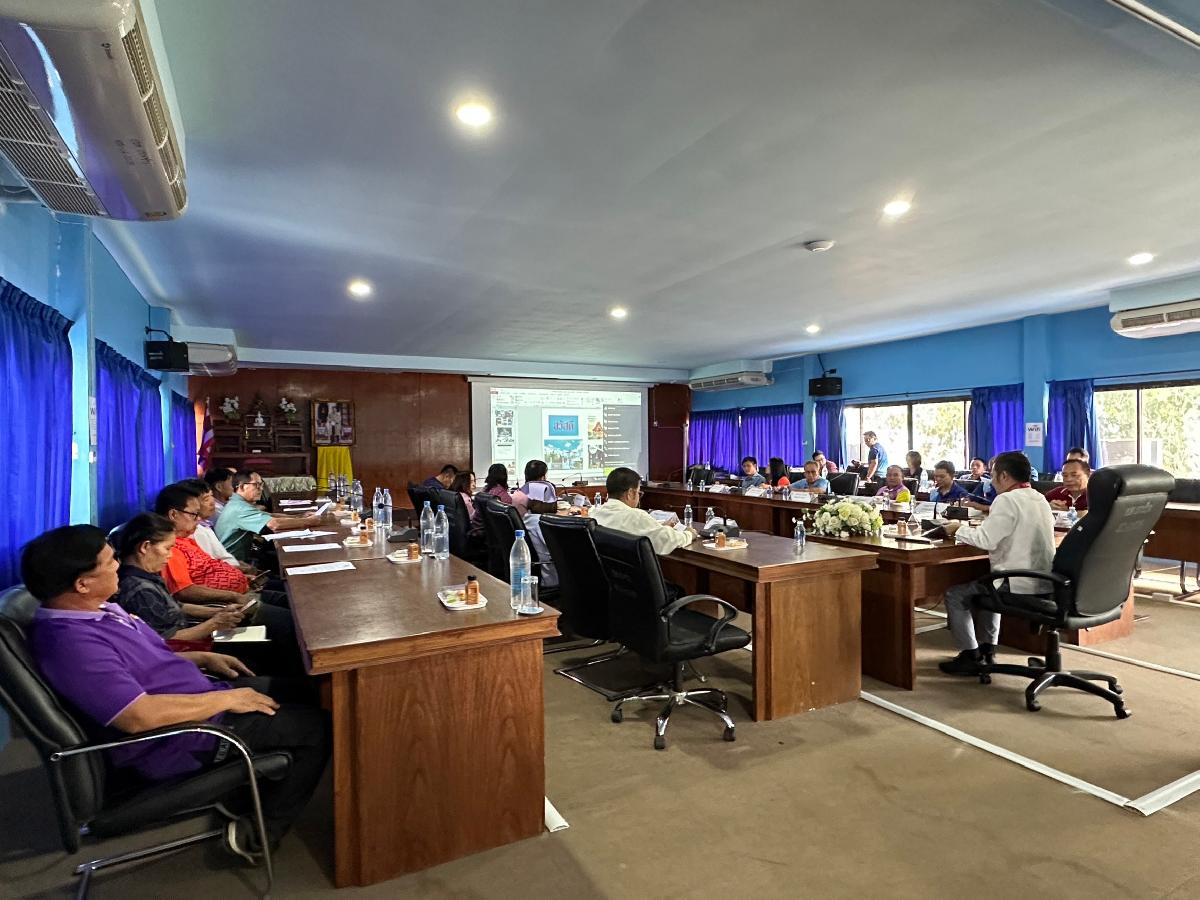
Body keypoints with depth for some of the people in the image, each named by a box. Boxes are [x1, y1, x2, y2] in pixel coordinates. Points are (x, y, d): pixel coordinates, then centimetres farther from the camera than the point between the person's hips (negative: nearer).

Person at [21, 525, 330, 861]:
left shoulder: (93, 608, 3)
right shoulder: (71, 642, -29)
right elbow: (139, 716, -33)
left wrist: (203, 658, 7)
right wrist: (227, 699, -24)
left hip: (195, 694, 10)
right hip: (182, 739, -10)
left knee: (301, 692, 11)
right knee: (316, 726, -8)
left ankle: (244, 788, 21)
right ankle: (259, 834, 5)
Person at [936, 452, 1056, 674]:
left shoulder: (1007, 499, -16)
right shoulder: (1039, 499, 11)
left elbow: (985, 540, -22)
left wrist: (958, 530, -7)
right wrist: (966, 528, 14)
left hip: (1021, 587, -9)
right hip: (1044, 584, 9)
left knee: (955, 594, 4)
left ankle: (971, 657, 8)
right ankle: (987, 649, 31)